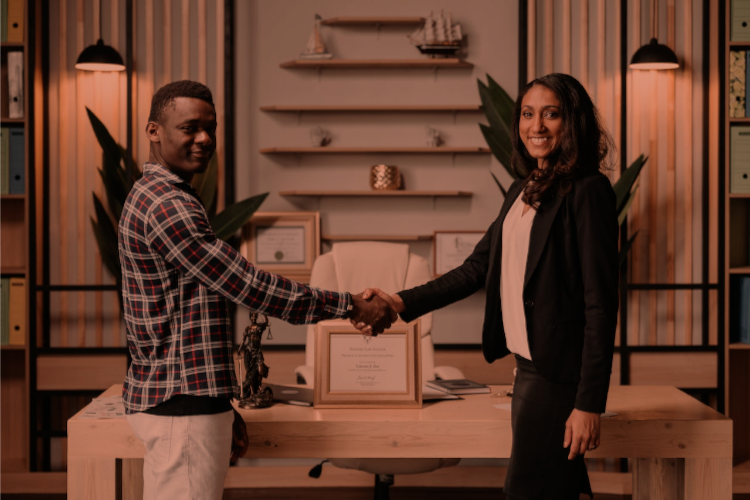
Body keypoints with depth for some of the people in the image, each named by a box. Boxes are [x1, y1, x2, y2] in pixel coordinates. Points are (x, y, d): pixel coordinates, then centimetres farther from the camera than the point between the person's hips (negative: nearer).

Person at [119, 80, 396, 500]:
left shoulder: (158, 197, 18)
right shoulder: (166, 205, -16)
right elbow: (246, 285, -18)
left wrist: (223, 408, 21)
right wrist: (350, 306, -11)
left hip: (176, 399, 10)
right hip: (181, 404, -10)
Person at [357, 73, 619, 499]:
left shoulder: (588, 191, -11)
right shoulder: (523, 191, 15)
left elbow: (601, 303, -14)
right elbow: (477, 268, 19)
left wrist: (589, 403, -17)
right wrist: (401, 304, 9)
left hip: (561, 376, -8)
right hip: (529, 367, 8)